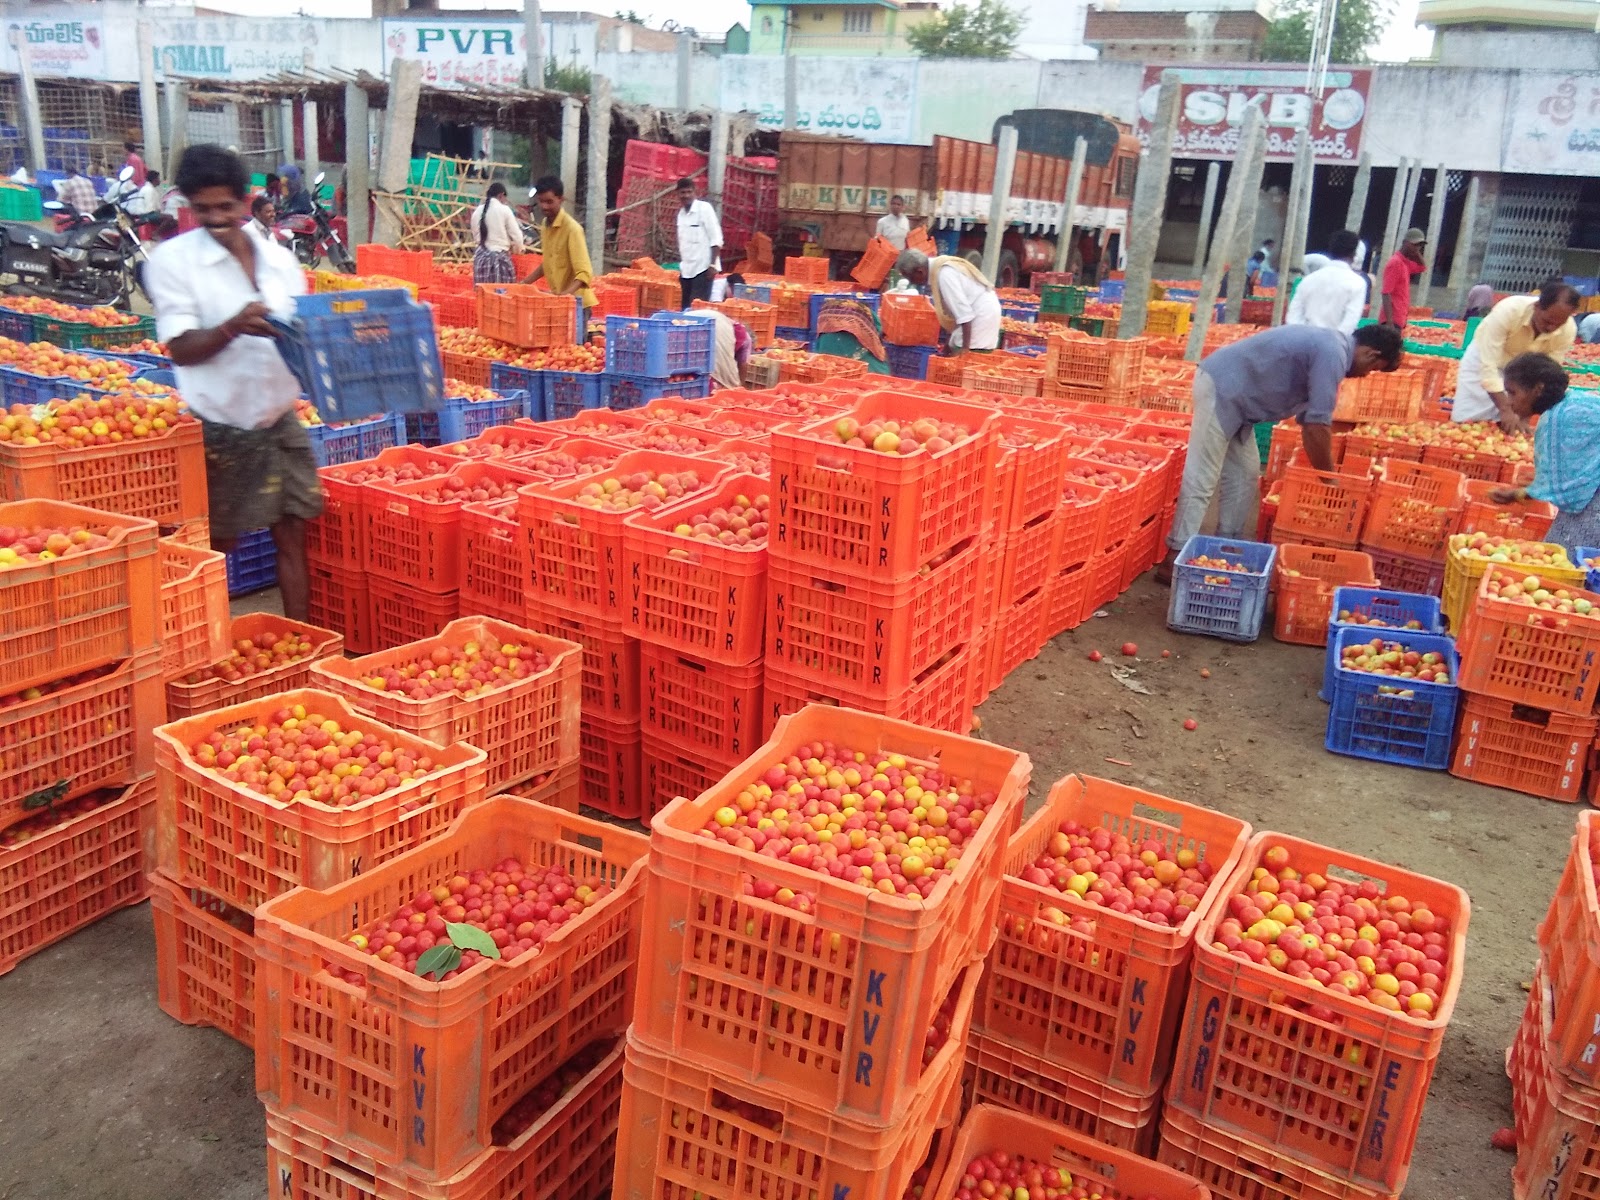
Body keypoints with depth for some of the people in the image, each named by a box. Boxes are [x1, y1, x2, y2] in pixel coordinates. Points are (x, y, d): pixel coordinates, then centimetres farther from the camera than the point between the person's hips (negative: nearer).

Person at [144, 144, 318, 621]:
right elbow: (181, 349, -13)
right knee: (216, 546, 6)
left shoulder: (279, 260, 5)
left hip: (280, 421, 4)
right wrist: (233, 327, -31)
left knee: (292, 535, 6)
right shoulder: (172, 260, -7)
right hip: (218, 429, -4)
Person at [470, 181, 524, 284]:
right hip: (499, 257, -5)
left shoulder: (477, 211, 6)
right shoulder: (504, 210, -6)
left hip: (481, 256, 5)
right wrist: (517, 250, 14)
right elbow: (516, 235, -5)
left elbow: (475, 232, 14)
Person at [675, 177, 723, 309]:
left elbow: (716, 239, -10)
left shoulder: (704, 208, -7)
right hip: (686, 269, 6)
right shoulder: (681, 213, 11)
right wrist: (681, 265, 15)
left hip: (702, 267, -6)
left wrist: (713, 265, -16)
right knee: (686, 307, 7)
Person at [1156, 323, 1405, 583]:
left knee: (1244, 474, 13)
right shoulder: (1333, 353, -16)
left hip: (1233, 393, 11)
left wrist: (1324, 473, 22)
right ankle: (1176, 559, -10)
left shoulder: (1328, 346, 16)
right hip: (1221, 387, -11)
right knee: (1202, 479, -11)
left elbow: (1308, 420, 21)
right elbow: (1318, 426, -17)